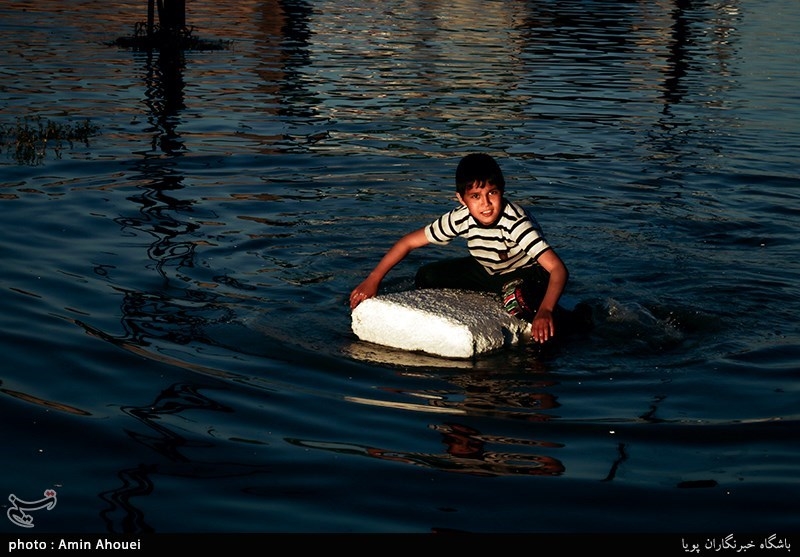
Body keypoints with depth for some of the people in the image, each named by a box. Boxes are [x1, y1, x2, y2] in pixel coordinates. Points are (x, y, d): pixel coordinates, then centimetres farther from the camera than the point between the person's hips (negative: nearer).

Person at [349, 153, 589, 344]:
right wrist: (372, 281, -17)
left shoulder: (515, 222, -35)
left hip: (527, 274, -5)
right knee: (427, 277, -12)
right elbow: (409, 241, -12)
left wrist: (545, 311, -58)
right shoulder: (461, 218, -21)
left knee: (516, 299, -39)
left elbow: (558, 269, -42)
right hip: (487, 270, 5)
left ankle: (561, 318, -7)